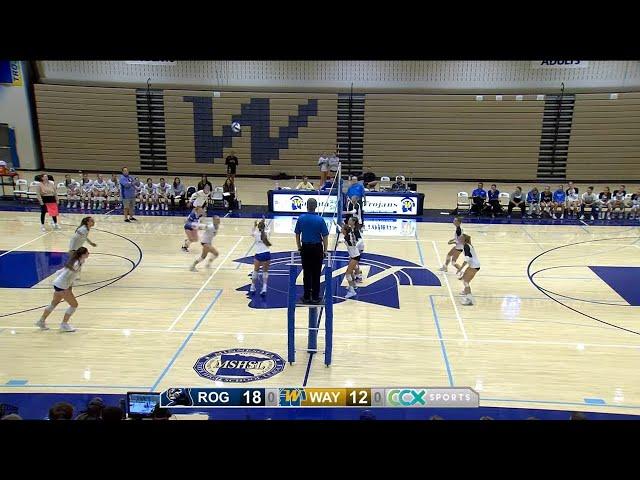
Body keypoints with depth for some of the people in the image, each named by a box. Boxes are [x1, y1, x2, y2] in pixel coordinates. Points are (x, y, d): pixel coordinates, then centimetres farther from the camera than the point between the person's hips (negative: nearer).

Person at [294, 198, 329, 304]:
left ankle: (307, 297, 12)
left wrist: (299, 248, 15)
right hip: (317, 248, -2)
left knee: (306, 273, 8)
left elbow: (297, 235, 3)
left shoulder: (301, 219, -4)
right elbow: (325, 237, -9)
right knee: (316, 274, 5)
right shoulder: (320, 220, -12)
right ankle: (315, 297, 9)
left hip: (305, 248, 2)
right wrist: (325, 250, 2)